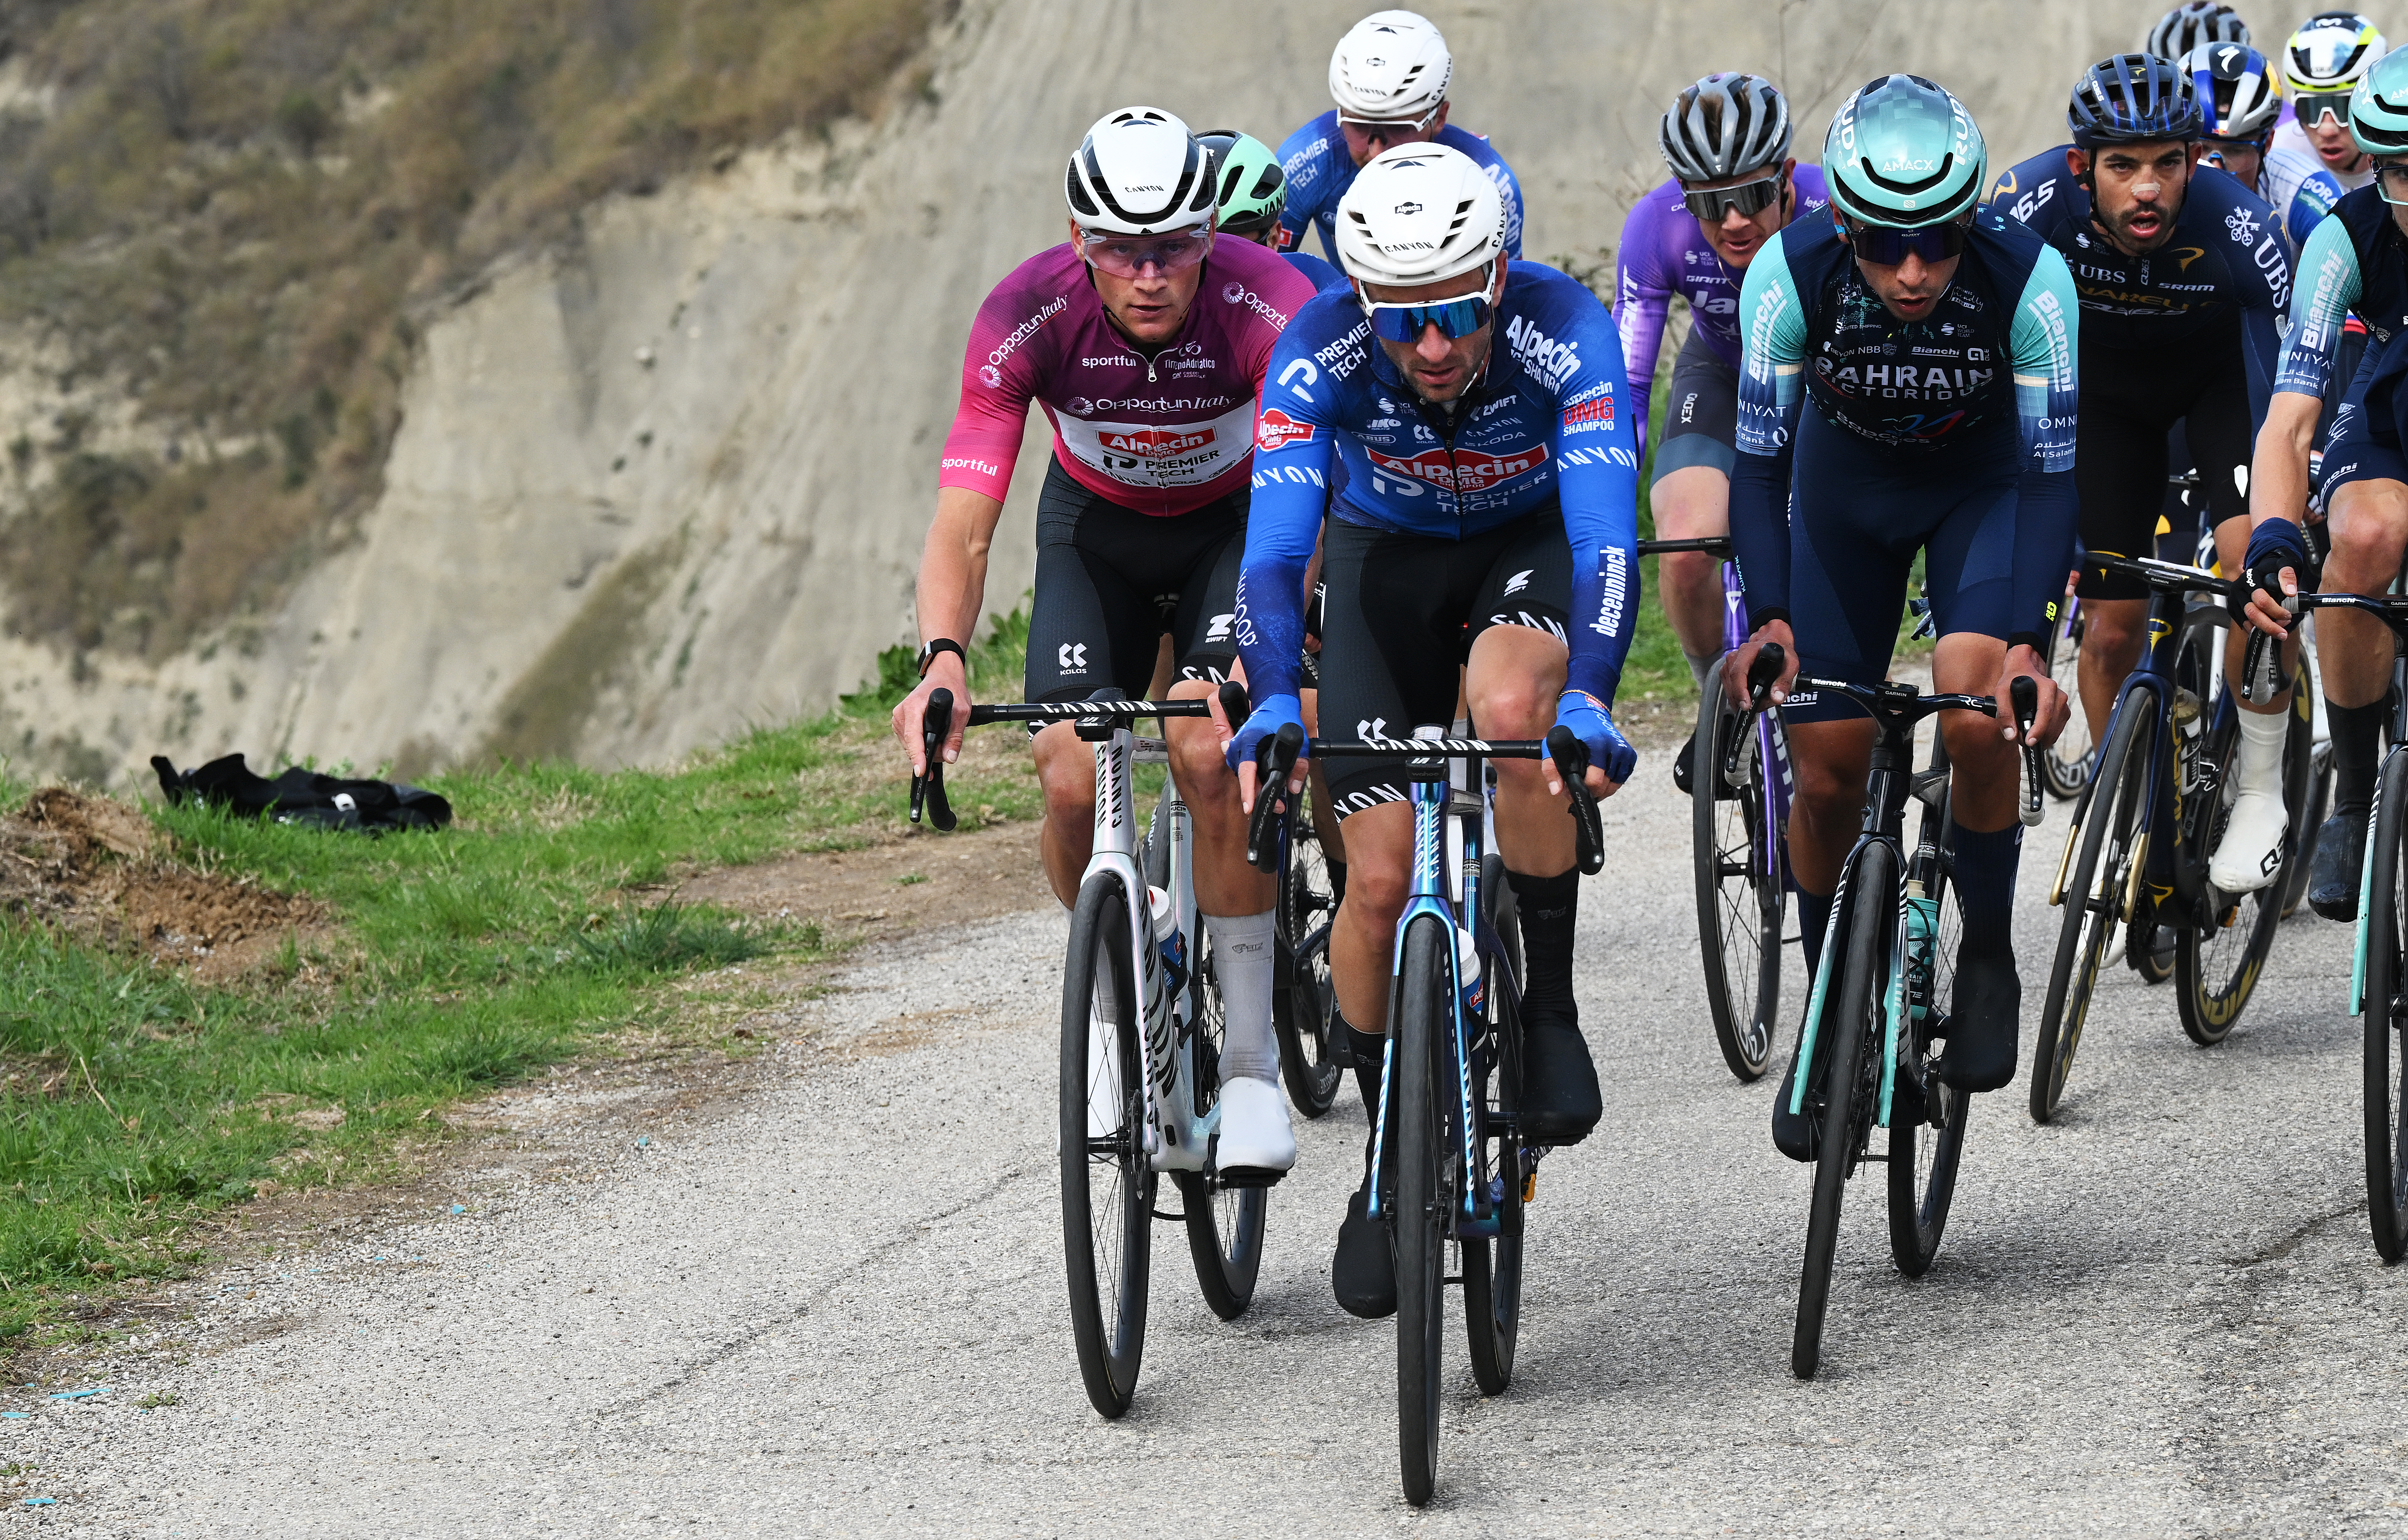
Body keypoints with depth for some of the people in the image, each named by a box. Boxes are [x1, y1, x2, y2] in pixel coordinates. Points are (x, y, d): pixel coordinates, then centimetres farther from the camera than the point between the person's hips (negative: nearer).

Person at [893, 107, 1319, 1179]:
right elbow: (962, 527, -31)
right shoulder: (1027, 317, -29)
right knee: (1073, 776, -17)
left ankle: (1252, 1061, -16)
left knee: (1208, 747, -26)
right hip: (1096, 527, 2)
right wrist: (942, 660, -50)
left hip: (1237, 523, -2)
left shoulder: (1270, 308, -33)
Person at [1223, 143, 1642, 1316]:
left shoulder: (1563, 332, -34)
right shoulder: (1319, 351, -30)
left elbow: (1606, 537, -41)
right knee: (1379, 879, -7)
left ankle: (1549, 1010, -15)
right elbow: (1274, 549, -36)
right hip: (1389, 552, 2)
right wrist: (1272, 708, -53)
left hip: (1533, 539, -2)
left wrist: (1587, 702, -57)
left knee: (1513, 712, -36)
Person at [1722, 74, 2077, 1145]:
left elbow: (2053, 472, -28)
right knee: (1826, 772, -2)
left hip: (1983, 482, -1)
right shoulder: (1792, 273, -31)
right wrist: (1766, 618, -36)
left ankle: (1989, 957, -2)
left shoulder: (2026, 277, -33)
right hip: (1846, 483, 1)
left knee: (1978, 717, -26)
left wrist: (2029, 643, -38)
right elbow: (1761, 456, -24)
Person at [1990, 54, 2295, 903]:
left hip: (2220, 370, -2)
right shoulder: (2032, 203, -34)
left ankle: (2261, 794, -9)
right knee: (2112, 627, -3)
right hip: (2104, 381, 2)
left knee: (2255, 559, -26)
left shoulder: (2240, 229, -37)